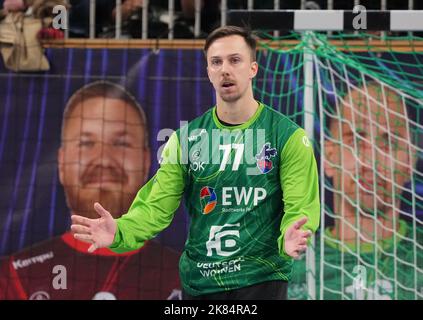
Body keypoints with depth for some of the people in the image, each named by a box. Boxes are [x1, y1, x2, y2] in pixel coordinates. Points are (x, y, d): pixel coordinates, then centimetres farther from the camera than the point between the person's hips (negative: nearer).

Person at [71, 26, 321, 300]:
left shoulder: (288, 137, -3)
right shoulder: (186, 138, 6)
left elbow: (300, 205, -10)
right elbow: (158, 204, 0)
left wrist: (290, 238, -34)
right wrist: (120, 232, -22)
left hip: (261, 278, -3)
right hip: (197, 283, 3)